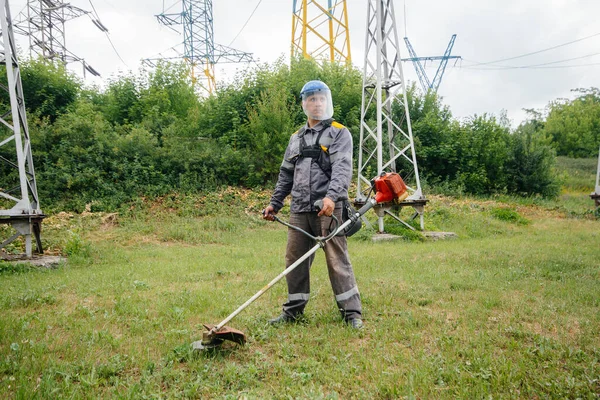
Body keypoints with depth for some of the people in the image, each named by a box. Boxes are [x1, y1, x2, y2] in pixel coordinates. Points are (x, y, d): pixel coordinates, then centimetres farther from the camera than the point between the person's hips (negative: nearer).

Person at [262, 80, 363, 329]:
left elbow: (342, 169, -13)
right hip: (299, 210, 6)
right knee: (295, 259, 9)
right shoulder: (296, 138, 21)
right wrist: (275, 203, 20)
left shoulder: (339, 133, 2)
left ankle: (352, 312, 4)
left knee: (337, 261, -5)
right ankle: (293, 310, 22)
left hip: (328, 209, -5)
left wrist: (331, 196, -29)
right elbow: (286, 175, 25)